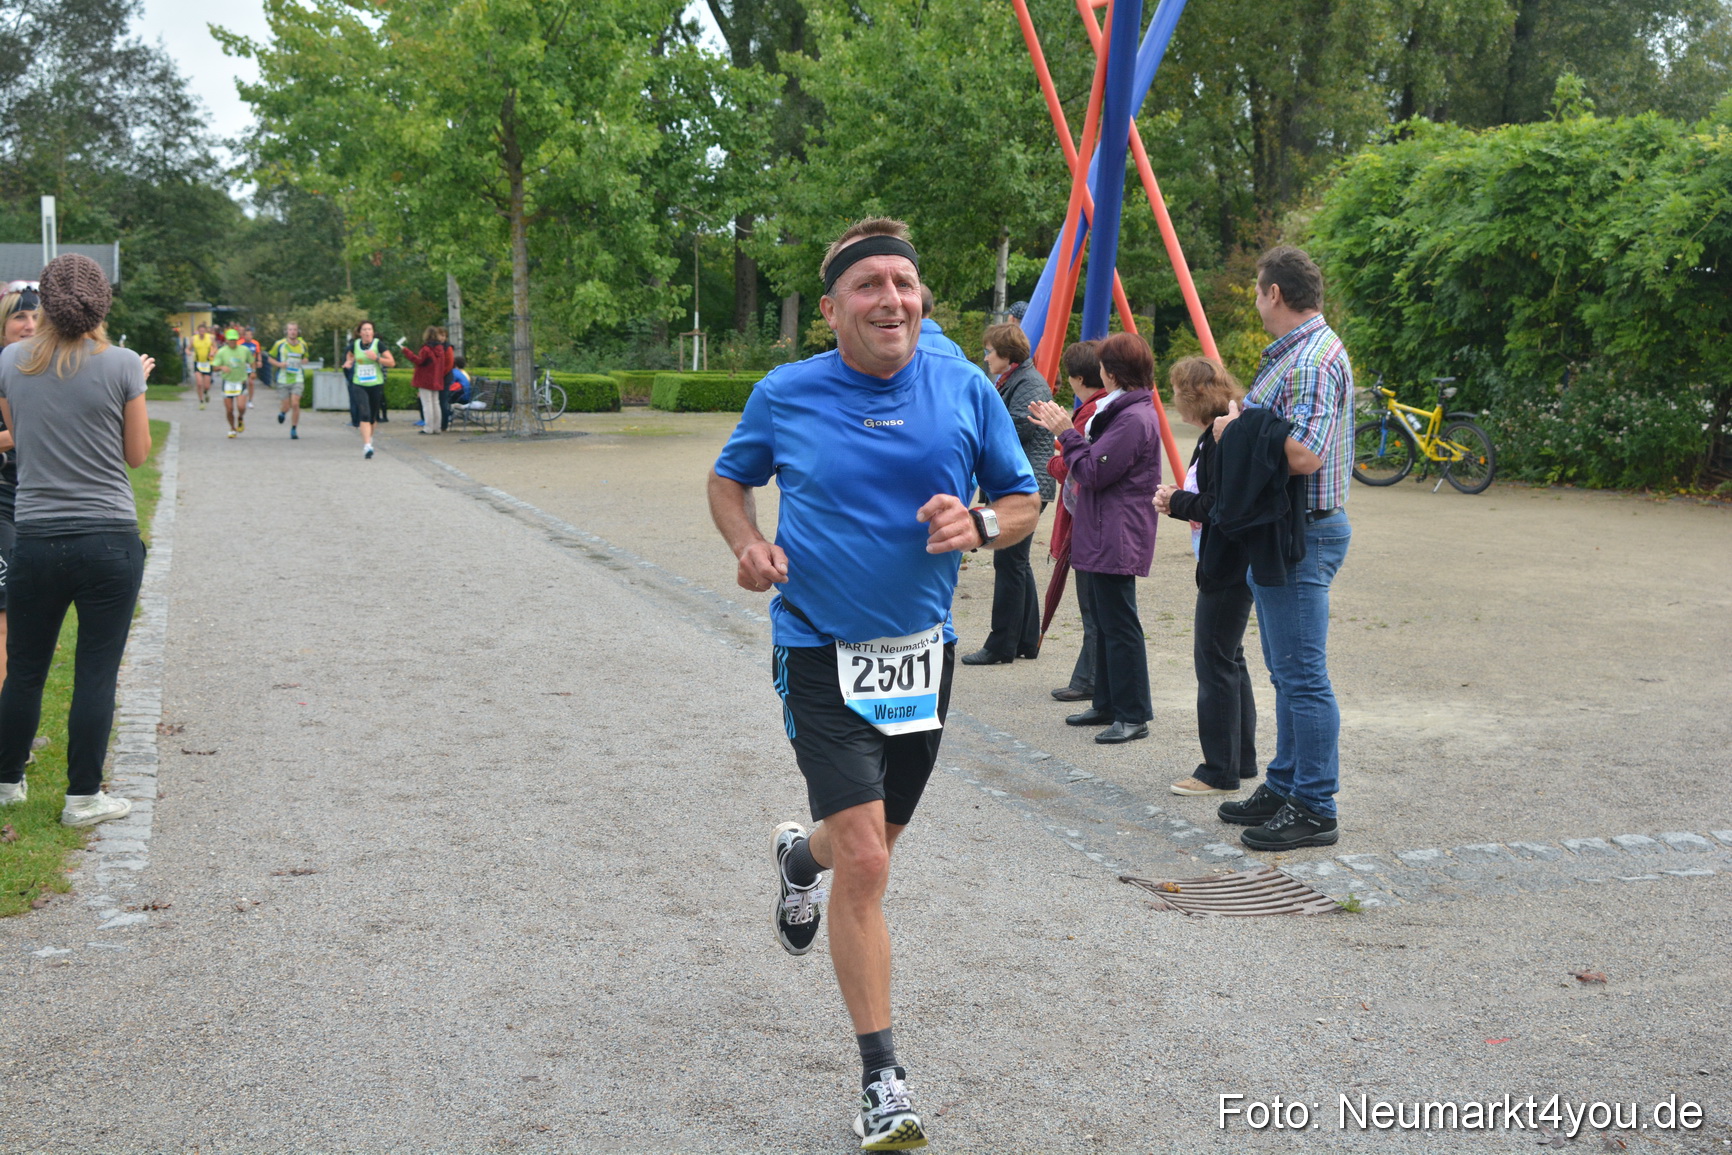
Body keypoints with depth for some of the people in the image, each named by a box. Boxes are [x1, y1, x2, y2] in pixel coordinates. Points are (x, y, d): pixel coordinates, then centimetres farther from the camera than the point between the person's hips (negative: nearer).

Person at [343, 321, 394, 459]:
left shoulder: (378, 344, -7)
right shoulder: (354, 345, 1)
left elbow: (392, 363, -10)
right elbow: (350, 356, 25)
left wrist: (376, 358, -21)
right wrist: (348, 362, 4)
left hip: (376, 385, 0)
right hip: (359, 385, 0)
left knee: (373, 416, 11)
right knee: (364, 414, -16)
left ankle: (369, 438, 39)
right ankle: (367, 445, -21)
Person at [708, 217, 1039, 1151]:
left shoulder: (965, 391, -2)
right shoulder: (785, 396, -5)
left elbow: (1025, 502, 7)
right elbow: (728, 480, 12)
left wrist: (979, 525, -16)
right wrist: (749, 543, -9)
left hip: (921, 651, 4)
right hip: (822, 653, -3)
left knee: (869, 847, 20)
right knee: (864, 865, -14)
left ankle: (801, 854, 59)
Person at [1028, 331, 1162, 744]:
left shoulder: (1135, 418, -19)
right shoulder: (1121, 410, 15)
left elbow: (1093, 473, -20)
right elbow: (1096, 461, 18)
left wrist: (1066, 433, -10)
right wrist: (1063, 429, 13)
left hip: (1117, 540, -11)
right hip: (1101, 536, 11)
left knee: (1119, 625, -7)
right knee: (1104, 622, 16)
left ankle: (1133, 716, -2)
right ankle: (1107, 705, 25)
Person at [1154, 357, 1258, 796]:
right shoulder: (1214, 435, 14)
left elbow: (1219, 505, -24)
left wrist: (1176, 501, -10)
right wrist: (1177, 498, 3)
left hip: (1228, 567, -11)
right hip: (1223, 565, 11)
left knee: (1215, 662, -5)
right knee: (1228, 659, 16)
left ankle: (1220, 771, 2)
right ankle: (1242, 759, 25)